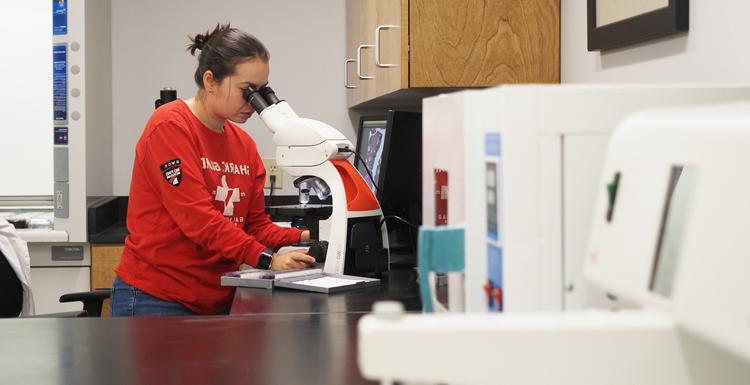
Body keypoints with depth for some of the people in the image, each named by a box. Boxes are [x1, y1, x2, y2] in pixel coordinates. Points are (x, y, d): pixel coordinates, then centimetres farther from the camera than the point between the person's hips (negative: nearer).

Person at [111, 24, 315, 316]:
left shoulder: (244, 144, 10)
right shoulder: (170, 126, -12)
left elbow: (256, 225, 11)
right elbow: (197, 217, -21)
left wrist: (301, 240, -8)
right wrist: (266, 259, -27)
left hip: (217, 302, 7)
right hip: (156, 300, -7)